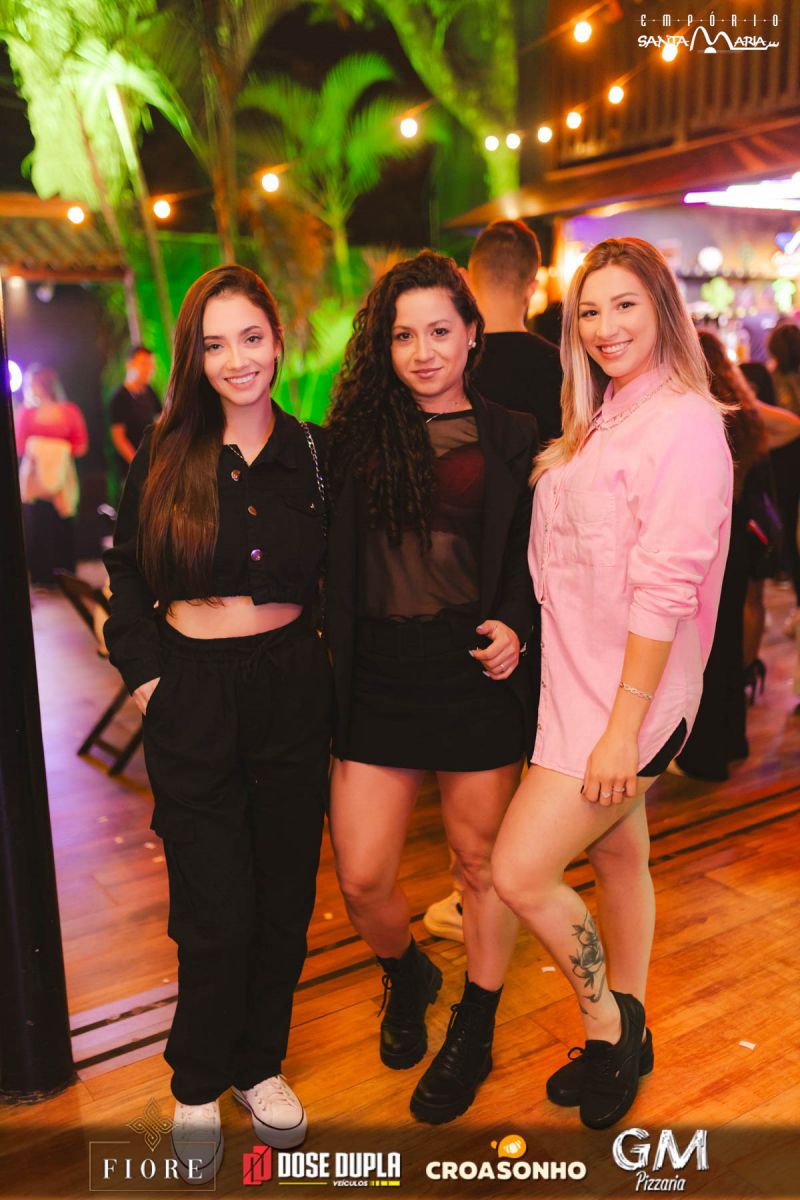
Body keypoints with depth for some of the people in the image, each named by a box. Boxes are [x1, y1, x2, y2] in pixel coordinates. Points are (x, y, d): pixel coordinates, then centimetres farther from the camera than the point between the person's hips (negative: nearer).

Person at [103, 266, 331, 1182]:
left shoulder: (314, 454, 2)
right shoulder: (166, 455, -1)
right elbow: (126, 570, 7)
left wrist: (330, 653, 1)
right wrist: (142, 670, -2)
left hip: (291, 688, 2)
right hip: (191, 698, -1)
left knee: (285, 898, 12)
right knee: (215, 916, 3)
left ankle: (258, 1064, 36)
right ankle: (197, 1089, 29)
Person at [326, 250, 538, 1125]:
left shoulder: (508, 439, 3)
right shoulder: (358, 434, 6)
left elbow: (533, 562, 5)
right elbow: (331, 562, 6)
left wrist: (514, 629, -12)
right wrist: (331, 666, -5)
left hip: (474, 666, -1)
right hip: (378, 669, 2)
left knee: (482, 861, 10)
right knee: (360, 876, 4)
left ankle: (475, 1033, 35)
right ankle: (406, 976, 39)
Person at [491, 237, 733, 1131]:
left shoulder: (683, 421, -15)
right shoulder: (602, 422, 13)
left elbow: (665, 588, -21)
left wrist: (623, 726, -21)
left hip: (631, 692, -8)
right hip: (580, 681, 8)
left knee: (520, 873, -8)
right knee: (618, 859, 19)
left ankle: (608, 1022, 17)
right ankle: (622, 1038, 37)